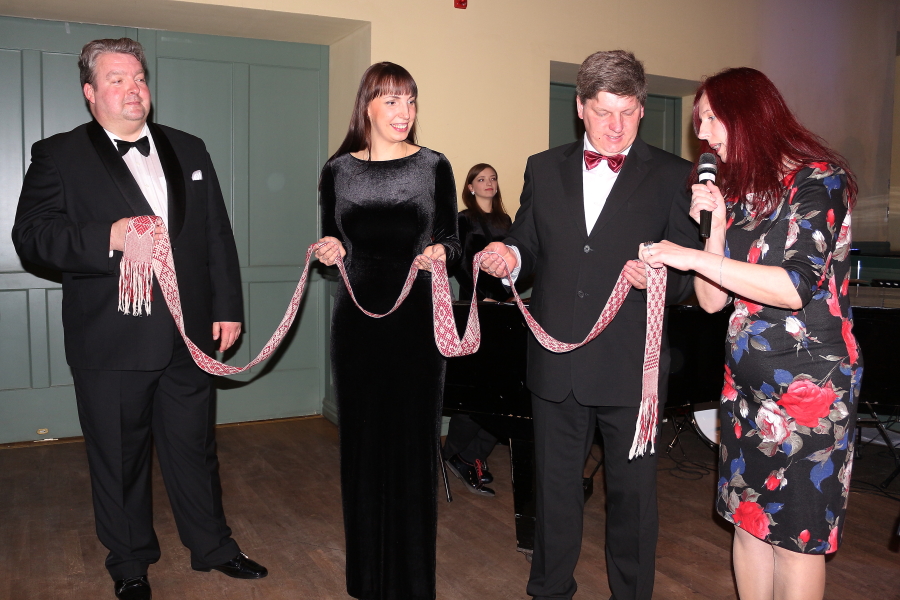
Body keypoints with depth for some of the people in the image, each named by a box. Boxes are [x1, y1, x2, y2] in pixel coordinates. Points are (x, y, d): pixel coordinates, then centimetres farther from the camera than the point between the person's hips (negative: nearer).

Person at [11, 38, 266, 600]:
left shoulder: (189, 149, 12)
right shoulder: (58, 155, 0)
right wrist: (107, 238, -23)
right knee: (120, 460, 11)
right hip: (110, 341, -3)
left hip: (188, 336, 3)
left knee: (195, 448, 16)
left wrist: (228, 306, 6)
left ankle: (213, 545, 34)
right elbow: (31, 234, -8)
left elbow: (217, 234, 11)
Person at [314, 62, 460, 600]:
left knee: (414, 440, 3)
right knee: (363, 439, 8)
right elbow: (333, 246, 12)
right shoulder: (339, 170, 6)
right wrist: (330, 251, -9)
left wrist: (440, 253, -17)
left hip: (417, 318, -1)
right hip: (358, 318, 2)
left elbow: (452, 242, 4)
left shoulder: (433, 166, 1)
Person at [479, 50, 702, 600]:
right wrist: (510, 257, -10)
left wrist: (659, 276, -25)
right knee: (555, 486, 17)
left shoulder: (673, 176, 0)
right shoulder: (544, 169, 8)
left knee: (633, 491, 11)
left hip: (631, 365, -2)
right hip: (557, 363, 3)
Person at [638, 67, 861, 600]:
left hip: (808, 381, -6)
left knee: (797, 533, 3)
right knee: (749, 520, 12)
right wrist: (714, 225, -6)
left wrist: (695, 257, -19)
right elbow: (713, 300, 6)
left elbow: (795, 287, -21)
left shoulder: (818, 179, -8)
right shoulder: (737, 191, 12)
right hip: (747, 378, 7)